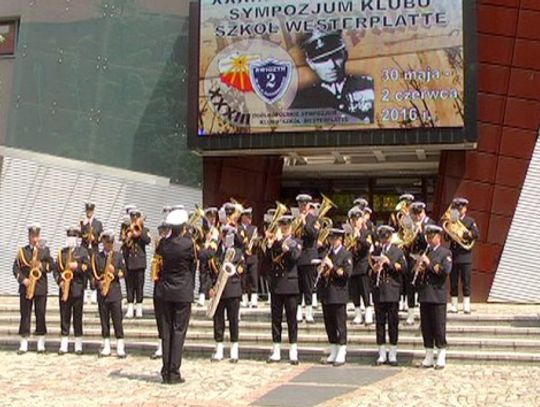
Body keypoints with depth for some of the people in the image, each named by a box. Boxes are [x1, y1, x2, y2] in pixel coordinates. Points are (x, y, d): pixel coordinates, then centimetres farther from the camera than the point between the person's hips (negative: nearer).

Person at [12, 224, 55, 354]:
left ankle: (41, 344, 7)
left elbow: (52, 265, 3)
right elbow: (16, 268, 2)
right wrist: (22, 279, -13)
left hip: (41, 287, 0)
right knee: (25, 314, 1)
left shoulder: (45, 250, 9)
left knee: (40, 314, 1)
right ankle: (24, 344, 5)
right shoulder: (22, 251, 8)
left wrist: (42, 266, -15)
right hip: (25, 287, 0)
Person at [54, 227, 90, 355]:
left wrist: (77, 266, -21)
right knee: (64, 316, 3)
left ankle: (78, 346, 7)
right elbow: (56, 270, 10)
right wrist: (60, 281, -5)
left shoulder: (83, 251, 4)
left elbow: (87, 266, -5)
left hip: (77, 288, -3)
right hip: (64, 288, 3)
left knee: (77, 317, 1)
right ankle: (63, 345, 6)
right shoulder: (62, 252, 13)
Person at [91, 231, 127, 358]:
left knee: (117, 319, -5)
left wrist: (115, 271, -13)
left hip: (115, 291, -1)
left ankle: (120, 347, -4)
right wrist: (98, 283, -9)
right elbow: (93, 274, 8)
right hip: (102, 292, 1)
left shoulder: (118, 256, 8)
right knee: (104, 319, 5)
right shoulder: (96, 257, 9)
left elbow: (123, 272, 5)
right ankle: (106, 346, 12)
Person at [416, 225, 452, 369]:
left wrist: (429, 263, -15)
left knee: (439, 327, -3)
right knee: (425, 327, 7)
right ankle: (429, 357, 14)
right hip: (424, 295, 5)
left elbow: (446, 270, -15)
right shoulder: (424, 253, 17)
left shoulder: (445, 253, 1)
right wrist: (418, 269, -2)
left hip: (438, 295, -5)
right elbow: (415, 271, 19)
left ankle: (441, 358, 4)